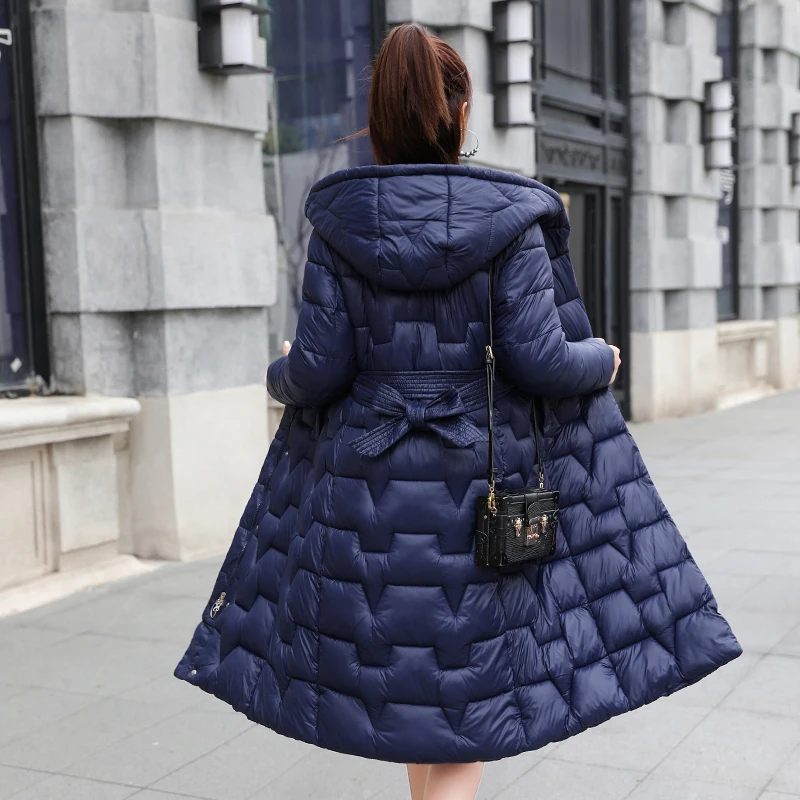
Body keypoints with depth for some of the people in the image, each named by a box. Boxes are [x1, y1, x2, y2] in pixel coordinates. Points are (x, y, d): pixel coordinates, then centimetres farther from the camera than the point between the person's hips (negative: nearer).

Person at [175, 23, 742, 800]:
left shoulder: (339, 220, -3)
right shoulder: (509, 218, -7)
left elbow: (321, 368, -6)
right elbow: (540, 359, -12)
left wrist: (283, 375, 16)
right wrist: (601, 359, 9)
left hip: (370, 476, 2)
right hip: (481, 481, -2)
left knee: (402, 670, 19)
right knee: (469, 684, 7)